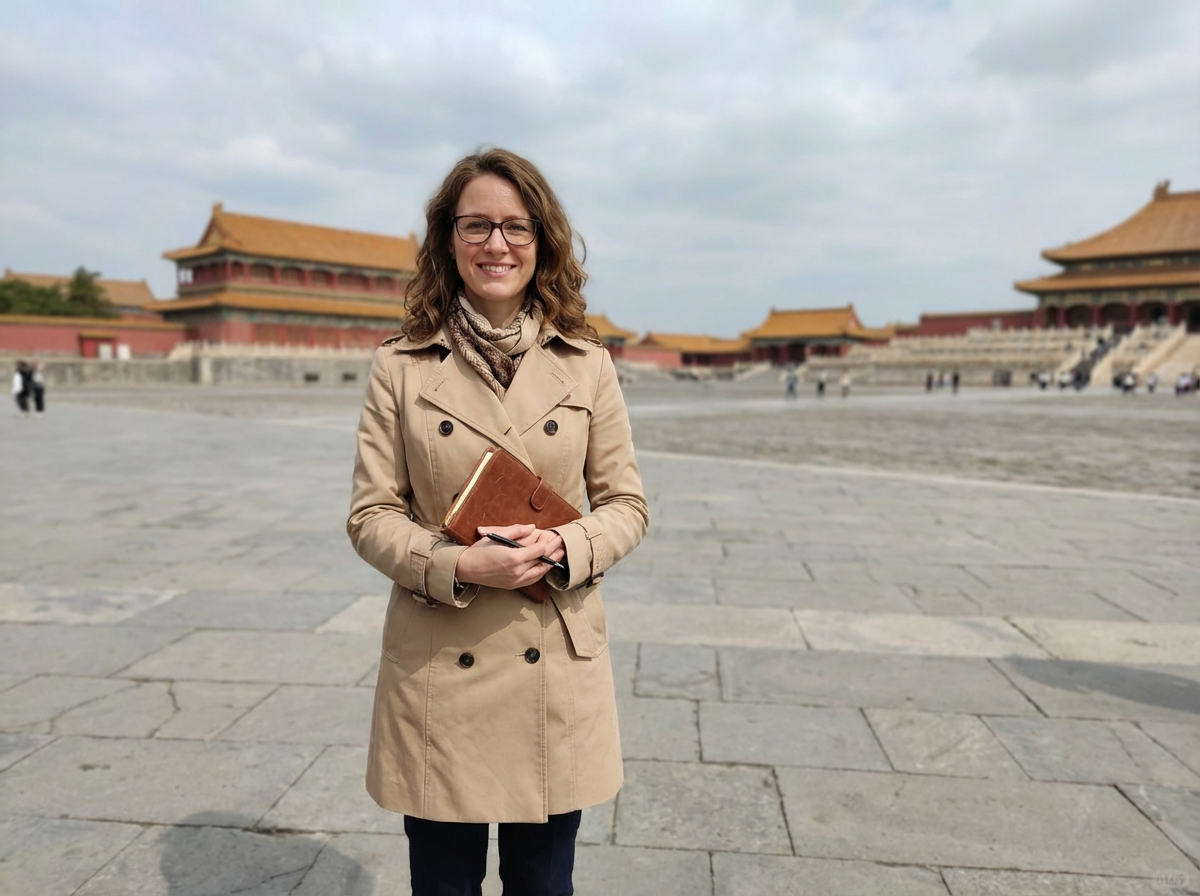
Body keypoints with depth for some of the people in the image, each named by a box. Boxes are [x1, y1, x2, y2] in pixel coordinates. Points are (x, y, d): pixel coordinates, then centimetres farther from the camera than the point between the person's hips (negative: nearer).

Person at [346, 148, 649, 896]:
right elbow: (371, 516, -2)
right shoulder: (401, 366, -2)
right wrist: (459, 565, -19)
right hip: (438, 668, 0)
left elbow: (627, 505, 4)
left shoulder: (587, 365, 0)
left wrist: (563, 547, -16)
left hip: (556, 670, 1)